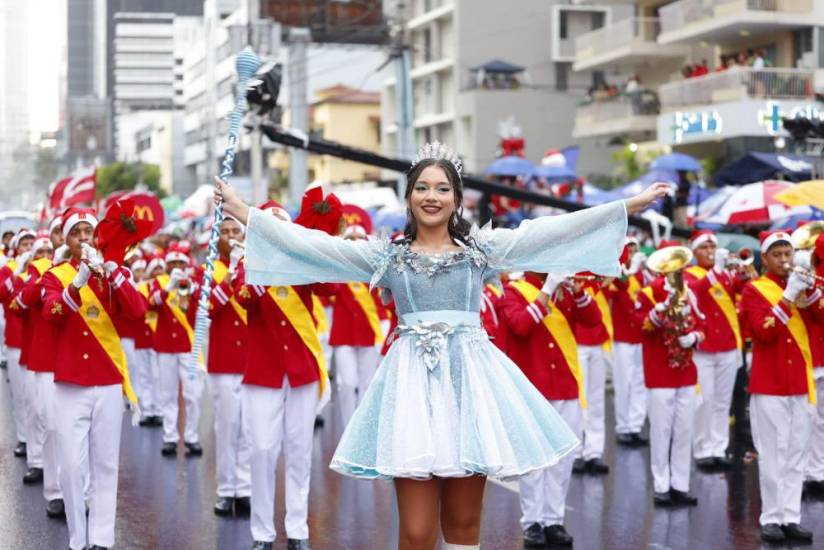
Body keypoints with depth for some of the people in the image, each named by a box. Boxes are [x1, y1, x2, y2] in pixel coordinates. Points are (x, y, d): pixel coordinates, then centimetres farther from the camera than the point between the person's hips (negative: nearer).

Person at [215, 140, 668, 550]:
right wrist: (241, 210, 3)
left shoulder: (482, 248, 10)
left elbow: (554, 229, 6)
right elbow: (308, 242, 7)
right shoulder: (385, 256, 9)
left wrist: (630, 204, 3)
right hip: (413, 379, -1)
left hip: (469, 377, 1)